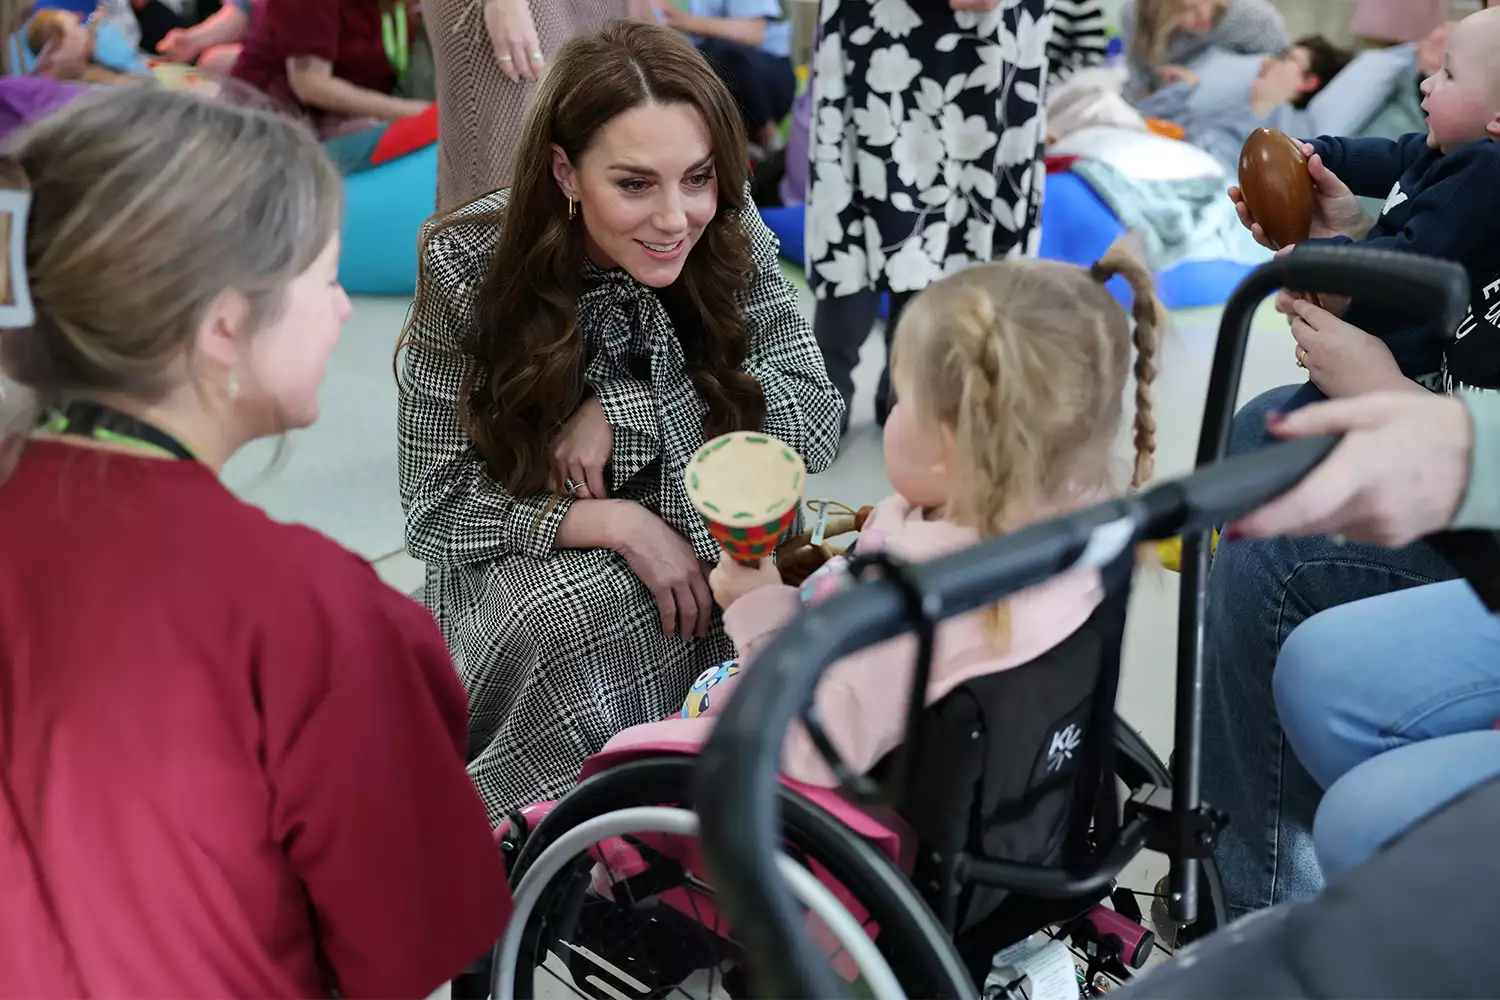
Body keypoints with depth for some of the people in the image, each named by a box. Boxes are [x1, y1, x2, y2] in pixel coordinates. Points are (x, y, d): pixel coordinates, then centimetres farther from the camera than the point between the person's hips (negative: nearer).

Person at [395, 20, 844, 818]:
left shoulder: (728, 238, -12)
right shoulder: (469, 272, -18)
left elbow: (815, 415, -14)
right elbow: (439, 508, -15)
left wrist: (623, 411, -22)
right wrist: (615, 524, -28)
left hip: (710, 558, 2)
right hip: (523, 574, -2)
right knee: (570, 615, -34)